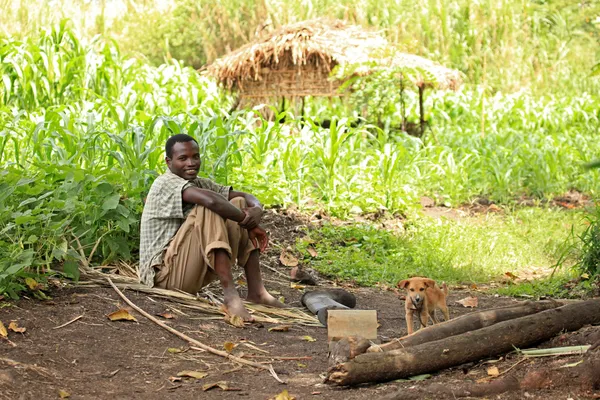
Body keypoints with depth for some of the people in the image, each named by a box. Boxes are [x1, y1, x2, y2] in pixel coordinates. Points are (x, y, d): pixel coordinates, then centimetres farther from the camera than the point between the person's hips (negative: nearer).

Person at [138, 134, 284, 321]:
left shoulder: (199, 183, 12)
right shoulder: (167, 183, -14)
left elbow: (246, 197, 9)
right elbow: (211, 200, -32)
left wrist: (256, 210, -15)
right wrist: (248, 222, -19)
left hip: (193, 273, 9)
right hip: (164, 272, -9)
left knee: (239, 204, 3)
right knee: (209, 209, -26)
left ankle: (256, 291, -5)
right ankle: (230, 294, -34)